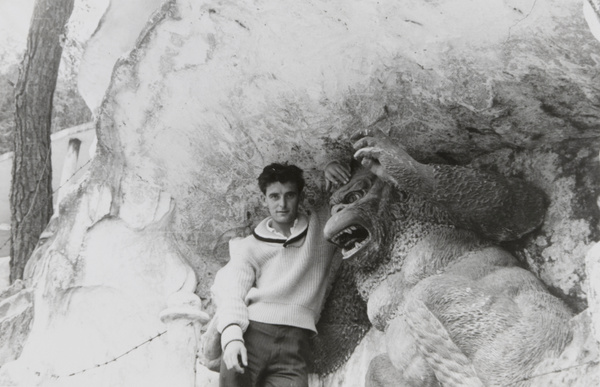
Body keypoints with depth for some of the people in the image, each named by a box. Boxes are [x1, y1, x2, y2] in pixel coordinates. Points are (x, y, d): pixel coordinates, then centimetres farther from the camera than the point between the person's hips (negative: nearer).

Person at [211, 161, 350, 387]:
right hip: (251, 333, 0)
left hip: (294, 339, 0)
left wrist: (333, 168, 5)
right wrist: (232, 335, -17)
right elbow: (232, 292, 2)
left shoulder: (322, 226, 19)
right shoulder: (249, 247, 17)